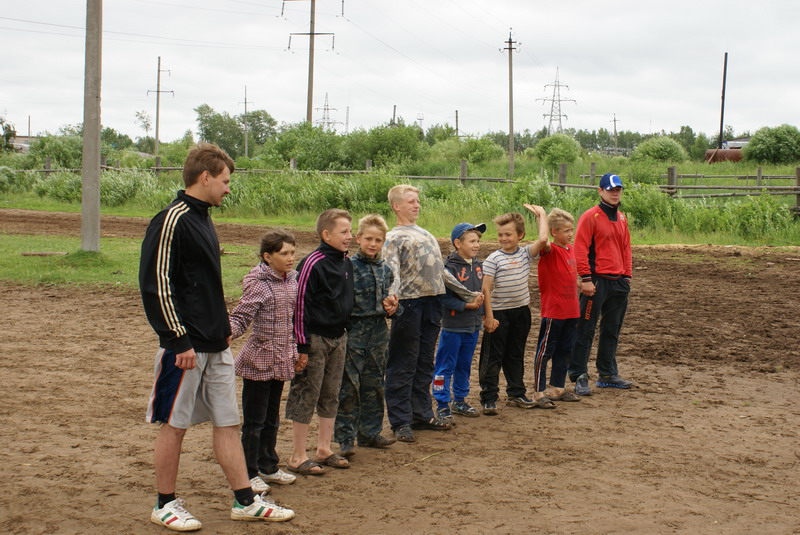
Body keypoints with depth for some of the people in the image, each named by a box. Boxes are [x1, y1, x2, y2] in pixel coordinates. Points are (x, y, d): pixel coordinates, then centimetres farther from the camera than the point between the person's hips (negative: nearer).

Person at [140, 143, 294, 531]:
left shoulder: (201, 219, 15)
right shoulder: (171, 221, -14)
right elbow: (157, 284, -19)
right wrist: (179, 341, -19)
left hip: (216, 346, 9)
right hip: (186, 346, -9)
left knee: (228, 421, 10)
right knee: (174, 424, 3)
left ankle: (245, 501, 17)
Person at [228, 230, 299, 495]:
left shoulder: (291, 280, 6)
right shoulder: (258, 283, -15)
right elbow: (241, 317, -18)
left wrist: (295, 352, 19)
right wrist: (226, 333, -37)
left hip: (280, 361, 7)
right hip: (258, 360, -7)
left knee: (272, 418, 18)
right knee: (254, 420, 2)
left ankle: (268, 466, 31)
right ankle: (249, 473, 12)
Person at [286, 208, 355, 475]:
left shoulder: (346, 263, 8)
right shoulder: (313, 263, -17)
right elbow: (300, 304, -16)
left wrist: (344, 334, 17)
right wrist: (301, 346, -17)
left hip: (338, 337, 8)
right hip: (315, 339, -8)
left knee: (331, 396, 14)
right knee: (306, 397, -1)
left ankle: (324, 449, 25)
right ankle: (298, 457, 7)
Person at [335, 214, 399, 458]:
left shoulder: (385, 269, 10)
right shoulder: (349, 266, -9)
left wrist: (391, 305, 1)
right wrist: (381, 306, -17)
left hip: (378, 335, 6)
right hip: (353, 334, -6)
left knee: (374, 386, 14)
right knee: (348, 387, -3)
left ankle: (370, 433, 25)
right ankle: (345, 438, 3)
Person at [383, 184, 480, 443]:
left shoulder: (426, 234, 23)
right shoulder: (394, 237, -1)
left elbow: (442, 271, 27)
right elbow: (392, 271, -16)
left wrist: (468, 294, 26)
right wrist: (392, 295, -36)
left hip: (432, 302, 7)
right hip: (410, 303, -7)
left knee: (425, 363, 13)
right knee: (403, 365, -2)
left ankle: (422, 414, 22)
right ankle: (401, 421, 2)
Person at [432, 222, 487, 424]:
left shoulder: (477, 265, 7)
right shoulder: (449, 267, -16)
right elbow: (444, 298, -20)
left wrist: (481, 313, 10)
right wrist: (465, 305, -22)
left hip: (473, 326, 8)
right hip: (453, 326, -7)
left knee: (464, 366, 18)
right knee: (446, 367, 0)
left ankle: (460, 401, 30)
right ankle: (443, 406, 7)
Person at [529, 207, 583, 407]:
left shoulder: (570, 248, 10)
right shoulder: (550, 251, -13)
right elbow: (544, 242, -38)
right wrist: (541, 215, -31)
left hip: (570, 311, 8)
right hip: (553, 311, -8)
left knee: (565, 350, 15)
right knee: (545, 351, 0)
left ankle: (557, 389, 26)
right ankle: (539, 392, 5)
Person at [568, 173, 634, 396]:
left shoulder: (621, 218, 15)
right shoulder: (590, 217, -8)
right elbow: (580, 249, -13)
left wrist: (627, 275, 13)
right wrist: (586, 278, -18)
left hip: (619, 283, 8)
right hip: (597, 281, -8)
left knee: (612, 331, 14)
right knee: (585, 330, -5)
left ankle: (608, 375, 23)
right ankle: (579, 377, -2)